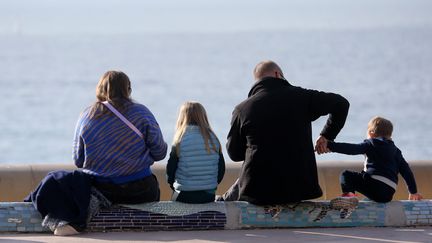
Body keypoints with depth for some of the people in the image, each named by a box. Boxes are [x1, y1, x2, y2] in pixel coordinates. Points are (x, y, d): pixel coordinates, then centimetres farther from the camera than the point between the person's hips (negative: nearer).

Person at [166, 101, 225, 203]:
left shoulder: (179, 142, -7)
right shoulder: (214, 140, 2)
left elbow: (170, 171, -2)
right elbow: (222, 169, 7)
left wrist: (174, 186, 16)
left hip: (184, 195, -3)